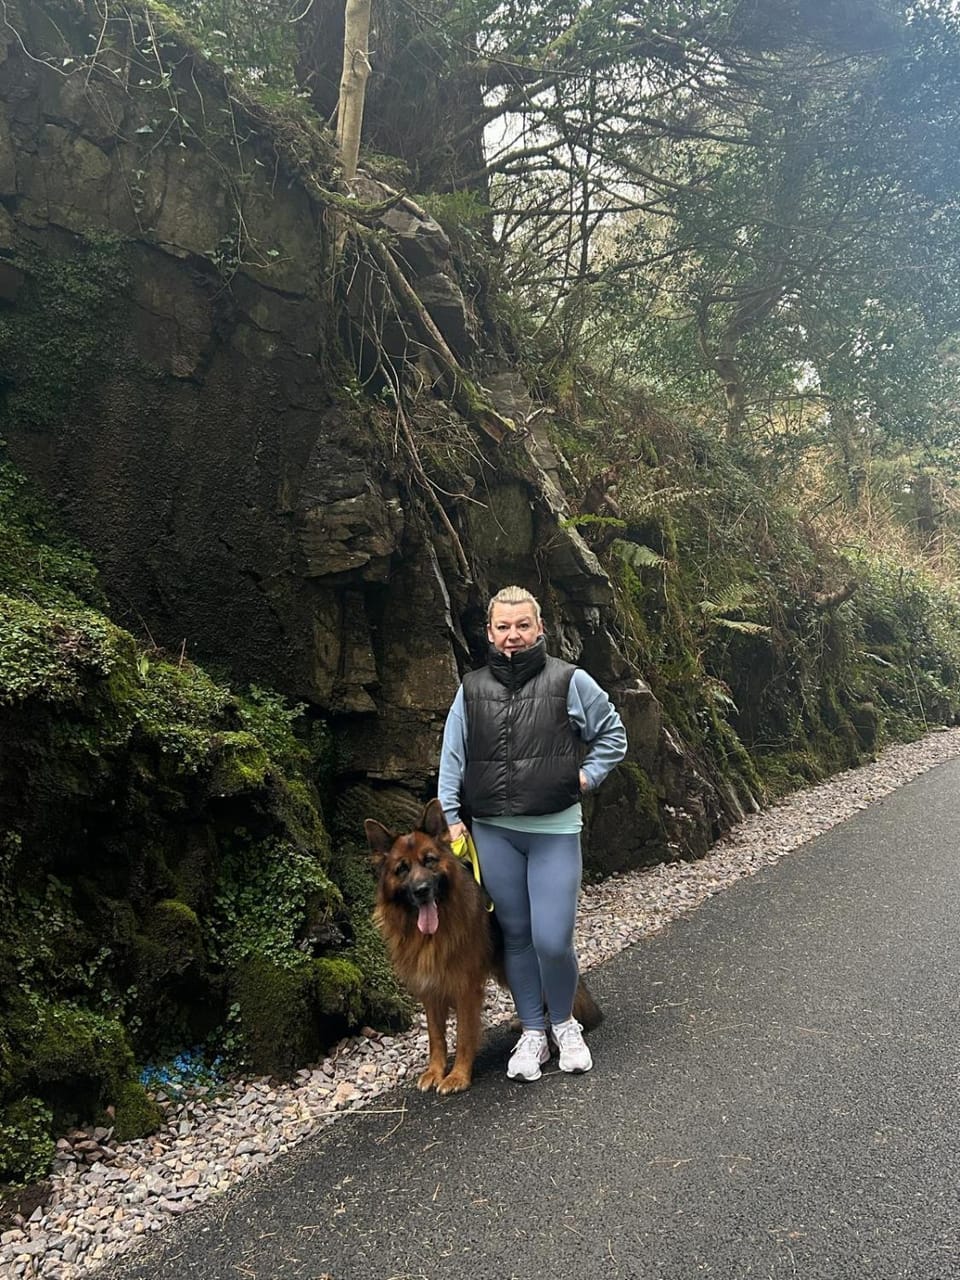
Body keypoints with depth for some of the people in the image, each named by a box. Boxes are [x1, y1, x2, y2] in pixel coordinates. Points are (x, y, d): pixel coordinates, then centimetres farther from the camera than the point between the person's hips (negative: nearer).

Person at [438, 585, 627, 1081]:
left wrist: (587, 776, 0)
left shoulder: (569, 681, -2)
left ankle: (564, 1022, 23)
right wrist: (451, 817, 4)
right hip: (493, 832, 3)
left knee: (552, 939, -6)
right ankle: (532, 1032, 29)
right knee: (516, 935, 11)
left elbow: (613, 733, 10)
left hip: (554, 831, -2)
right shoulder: (472, 689, 4)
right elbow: (452, 758, 8)